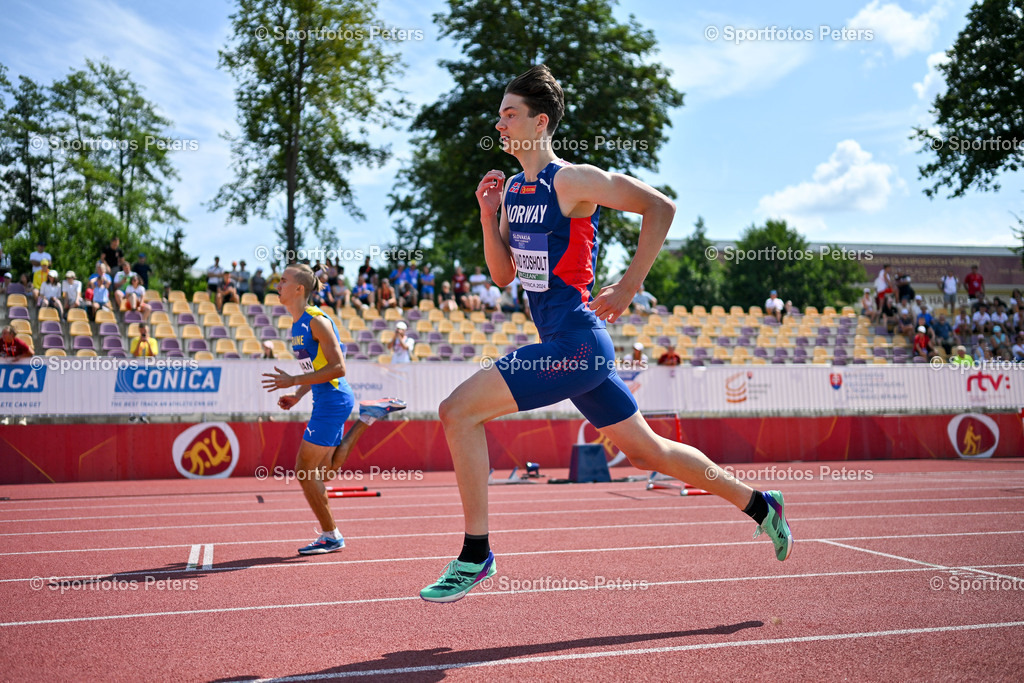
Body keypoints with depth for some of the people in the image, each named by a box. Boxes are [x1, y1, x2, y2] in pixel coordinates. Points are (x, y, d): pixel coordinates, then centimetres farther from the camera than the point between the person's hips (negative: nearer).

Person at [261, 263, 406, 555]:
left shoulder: (317, 321, -16)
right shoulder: (298, 324, 12)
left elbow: (337, 368, -21)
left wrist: (293, 381, -21)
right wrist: (296, 396, 11)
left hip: (333, 401, -9)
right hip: (326, 400, 9)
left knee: (305, 471, -5)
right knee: (327, 467, 17)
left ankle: (331, 537, 7)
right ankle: (367, 417, 21)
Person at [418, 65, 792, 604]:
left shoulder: (571, 181, -10)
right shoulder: (513, 190, 14)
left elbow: (660, 206, -10)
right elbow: (503, 274, 17)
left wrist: (629, 286, -12)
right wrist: (488, 215, 4)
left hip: (577, 341, -9)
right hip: (571, 345, 9)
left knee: (458, 411, -15)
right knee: (645, 449, 17)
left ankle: (476, 553, -5)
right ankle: (758, 504, 32)